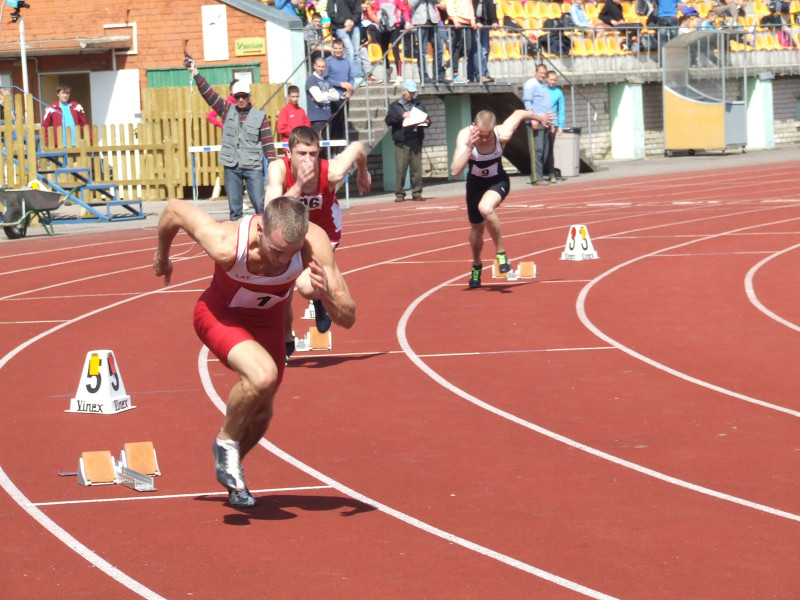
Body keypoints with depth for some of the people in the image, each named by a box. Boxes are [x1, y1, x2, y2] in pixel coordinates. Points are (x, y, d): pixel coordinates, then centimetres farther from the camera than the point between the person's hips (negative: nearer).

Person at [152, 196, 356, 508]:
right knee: (263, 376, -32)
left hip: (267, 320, 4)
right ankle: (227, 442, -3)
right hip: (220, 315, -4)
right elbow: (174, 209, -22)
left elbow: (348, 318, -28)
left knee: (261, 414, 17)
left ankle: (230, 468, 49)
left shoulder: (314, 243, -33)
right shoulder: (227, 245, -40)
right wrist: (162, 255, -1)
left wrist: (325, 295, -50)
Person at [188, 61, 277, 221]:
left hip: (254, 167, -3)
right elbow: (208, 93, 5)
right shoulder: (227, 111, 8)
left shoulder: (260, 116, 3)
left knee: (260, 204, -7)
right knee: (234, 206, 6)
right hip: (231, 167, 3)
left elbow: (268, 142, 1)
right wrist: (196, 73, -1)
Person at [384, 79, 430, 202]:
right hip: (401, 142, -3)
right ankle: (399, 193, -3)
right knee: (401, 169, -8)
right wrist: (401, 116, -13)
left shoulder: (419, 105, 20)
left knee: (417, 168, -1)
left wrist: (426, 122, 0)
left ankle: (417, 192, 4)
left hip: (416, 141, 3)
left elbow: (426, 119, 23)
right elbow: (388, 120, 0)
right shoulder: (395, 106, 10)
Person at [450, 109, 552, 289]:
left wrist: (539, 117, 12)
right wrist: (469, 147, -48)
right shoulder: (465, 136, -30)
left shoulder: (502, 134, -29)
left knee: (485, 208, -35)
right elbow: (455, 171, -39)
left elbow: (519, 113, -6)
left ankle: (501, 253, -17)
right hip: (475, 183, 2)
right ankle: (476, 266, 47)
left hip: (498, 181, -2)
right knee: (477, 228, 17)